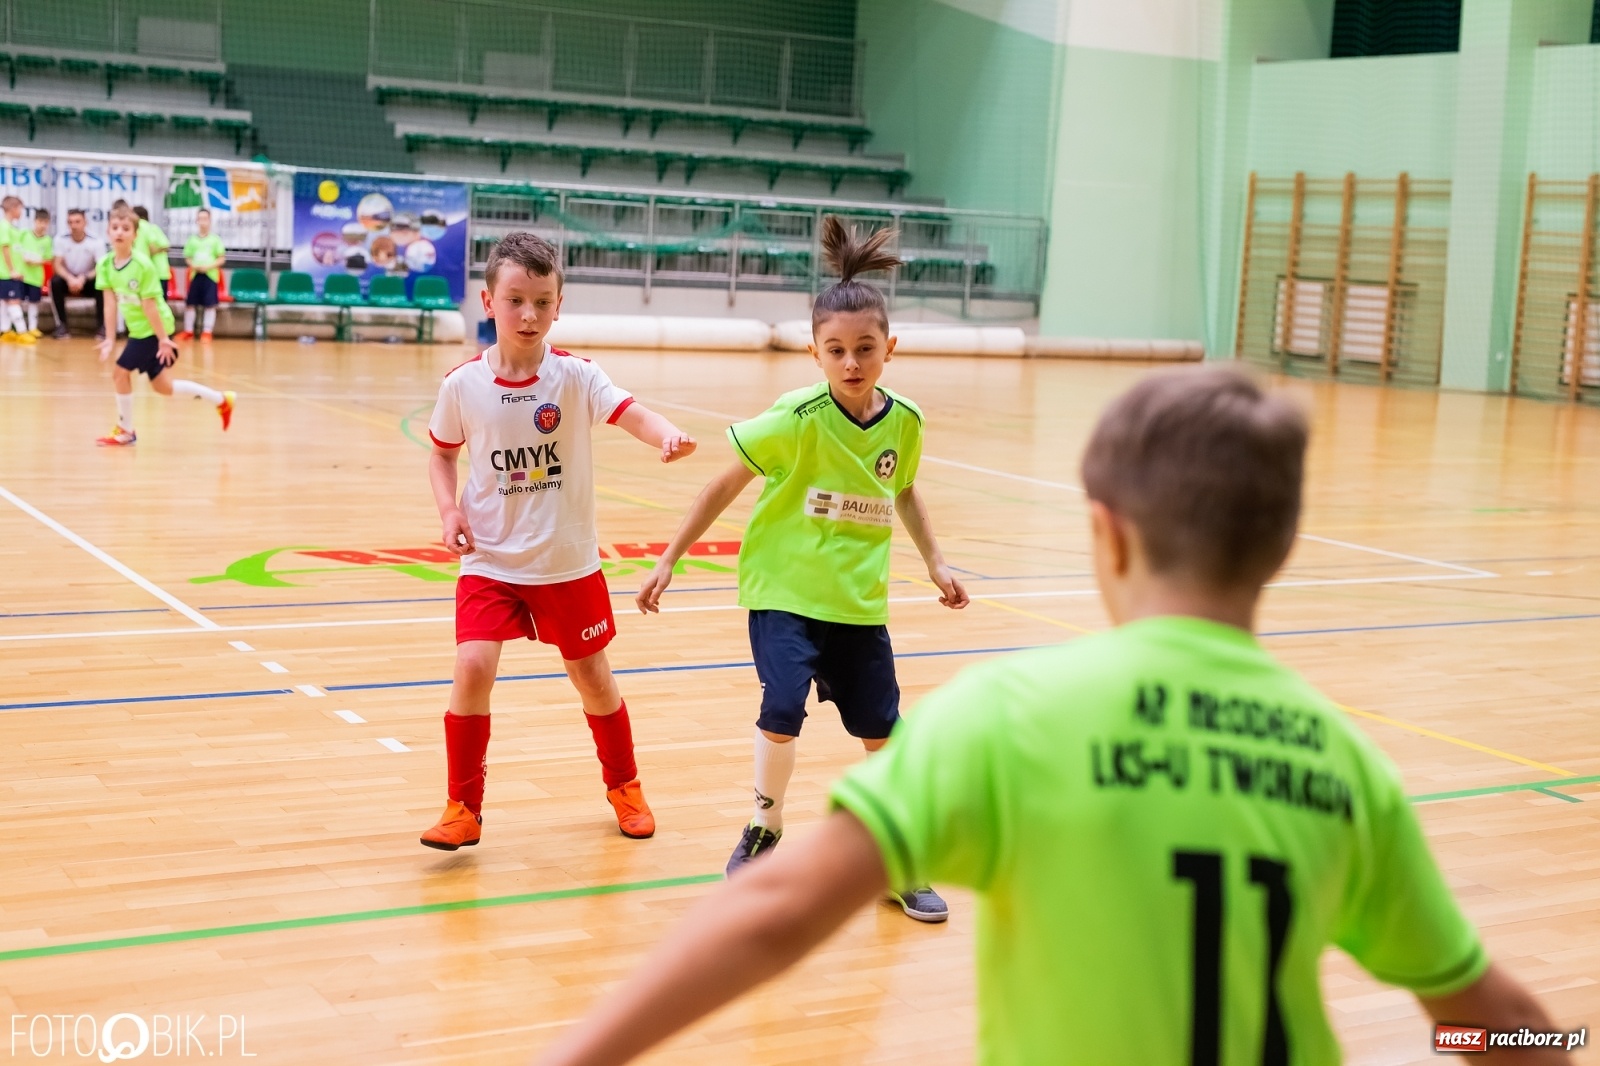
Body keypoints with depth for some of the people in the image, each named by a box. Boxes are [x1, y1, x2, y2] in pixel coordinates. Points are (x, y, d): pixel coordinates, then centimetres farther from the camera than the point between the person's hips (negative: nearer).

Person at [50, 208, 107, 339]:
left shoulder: (97, 242, -15)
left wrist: (83, 278, -36)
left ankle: (101, 326, -22)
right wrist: (70, 278, -35)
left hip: (88, 281, -1)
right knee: (55, 282, -30)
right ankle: (62, 325, -22)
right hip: (69, 280, 1)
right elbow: (58, 265, -14)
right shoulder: (61, 240, -9)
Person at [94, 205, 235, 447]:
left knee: (120, 372, -8)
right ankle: (222, 401, 28)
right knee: (163, 386, 14)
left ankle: (124, 431, 12)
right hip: (138, 330, 8)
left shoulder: (142, 265, -21)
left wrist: (163, 339, -18)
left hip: (153, 329, -8)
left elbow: (150, 305, -21)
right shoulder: (105, 264, -3)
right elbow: (110, 302, -1)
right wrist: (110, 338, -3)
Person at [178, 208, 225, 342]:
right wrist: (193, 265, -11)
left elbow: (221, 259, -2)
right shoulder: (192, 239, 6)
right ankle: (188, 331, 16)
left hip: (210, 275, -3)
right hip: (195, 274, 3)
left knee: (210, 305, -2)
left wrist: (209, 266, -16)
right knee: (189, 303, 5)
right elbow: (188, 258, 10)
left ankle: (207, 333, 6)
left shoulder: (215, 239, -1)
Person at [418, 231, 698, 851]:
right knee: (473, 667, -17)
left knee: (591, 675, 13)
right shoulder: (463, 385, -7)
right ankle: (463, 808, 1)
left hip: (568, 561, 0)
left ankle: (624, 785, 39)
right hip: (489, 560, 0)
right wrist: (449, 510, -8)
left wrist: (667, 437, -50)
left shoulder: (575, 376, -12)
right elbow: (442, 454, 9)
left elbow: (630, 414, -28)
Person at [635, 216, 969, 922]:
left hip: (859, 600, 4)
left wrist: (934, 561, 10)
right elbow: (725, 486, -8)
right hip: (783, 590, -4)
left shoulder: (905, 422, -5)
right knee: (783, 709, -20)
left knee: (882, 731, 6)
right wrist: (668, 560, -7)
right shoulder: (798, 419, -18)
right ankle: (764, 833, 6)